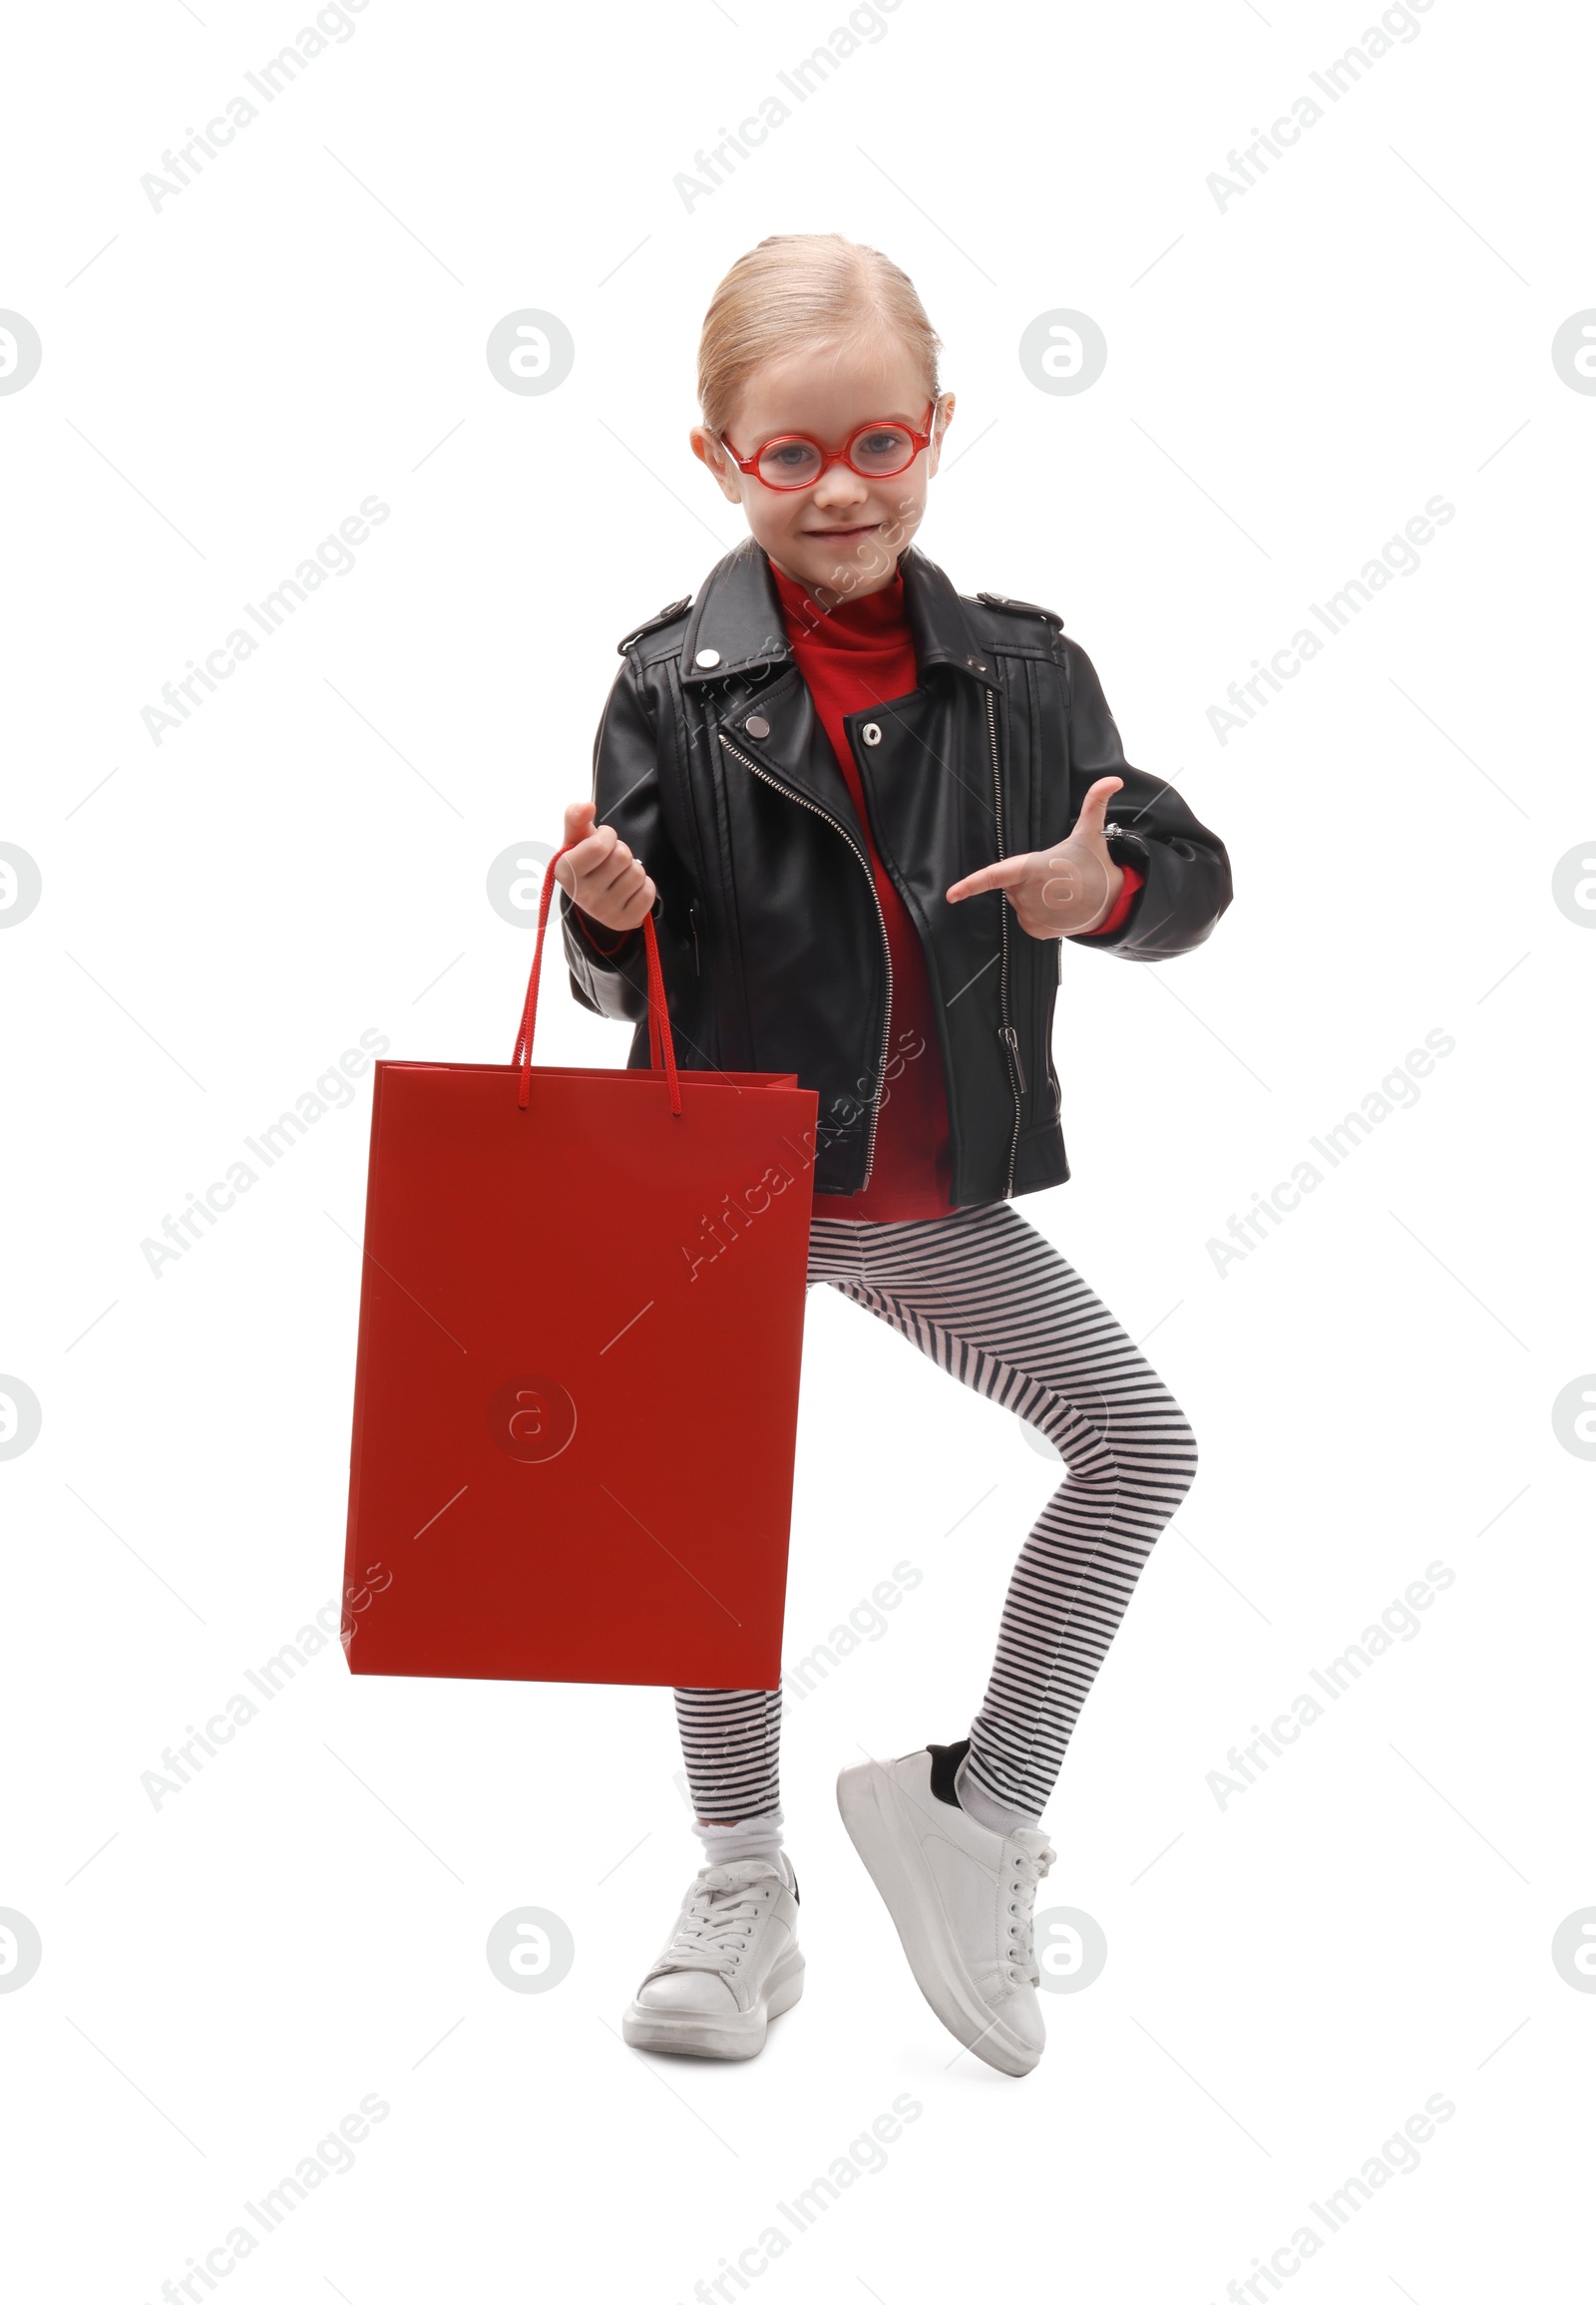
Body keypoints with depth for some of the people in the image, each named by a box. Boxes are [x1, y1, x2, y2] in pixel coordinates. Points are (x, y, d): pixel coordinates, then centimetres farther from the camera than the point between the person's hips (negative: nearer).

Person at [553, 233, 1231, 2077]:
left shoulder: (1019, 670, -3)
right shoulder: (675, 686, -9)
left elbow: (1189, 872, 1)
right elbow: (627, 979, -7)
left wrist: (1108, 889, -21)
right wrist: (616, 920, -29)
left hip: (940, 1194, 2)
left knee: (1138, 1445, -4)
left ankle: (985, 1802, 10)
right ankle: (741, 1893, 22)